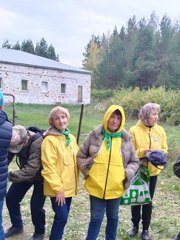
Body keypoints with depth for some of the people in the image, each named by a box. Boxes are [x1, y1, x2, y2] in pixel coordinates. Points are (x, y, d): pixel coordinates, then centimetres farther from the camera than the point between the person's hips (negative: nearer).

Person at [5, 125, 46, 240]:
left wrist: (10, 176, -44)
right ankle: (17, 226, 30)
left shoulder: (38, 142, -37)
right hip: (25, 173, 6)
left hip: (39, 176, -6)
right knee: (11, 198, 6)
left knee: (36, 205, -7)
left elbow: (31, 168, -41)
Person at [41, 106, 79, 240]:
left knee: (63, 216, 16)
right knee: (62, 217, -4)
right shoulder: (49, 140, -15)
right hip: (57, 188, -7)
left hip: (69, 186, 7)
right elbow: (49, 168, -18)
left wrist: (75, 182, 9)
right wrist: (58, 188, -17)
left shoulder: (71, 137, 7)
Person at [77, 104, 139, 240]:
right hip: (96, 186, -2)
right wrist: (86, 170, -8)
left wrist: (127, 174, -8)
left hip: (116, 187, 2)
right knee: (96, 218, 8)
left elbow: (134, 161, 8)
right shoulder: (94, 136, -6)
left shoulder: (126, 139, -2)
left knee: (113, 217, 20)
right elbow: (81, 155, 3)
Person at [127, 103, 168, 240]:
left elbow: (165, 149, 5)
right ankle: (135, 225, 32)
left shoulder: (160, 130, -1)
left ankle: (146, 229, 28)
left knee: (148, 200, 12)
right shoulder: (134, 130, -11)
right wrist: (143, 152, -23)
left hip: (153, 171, 2)